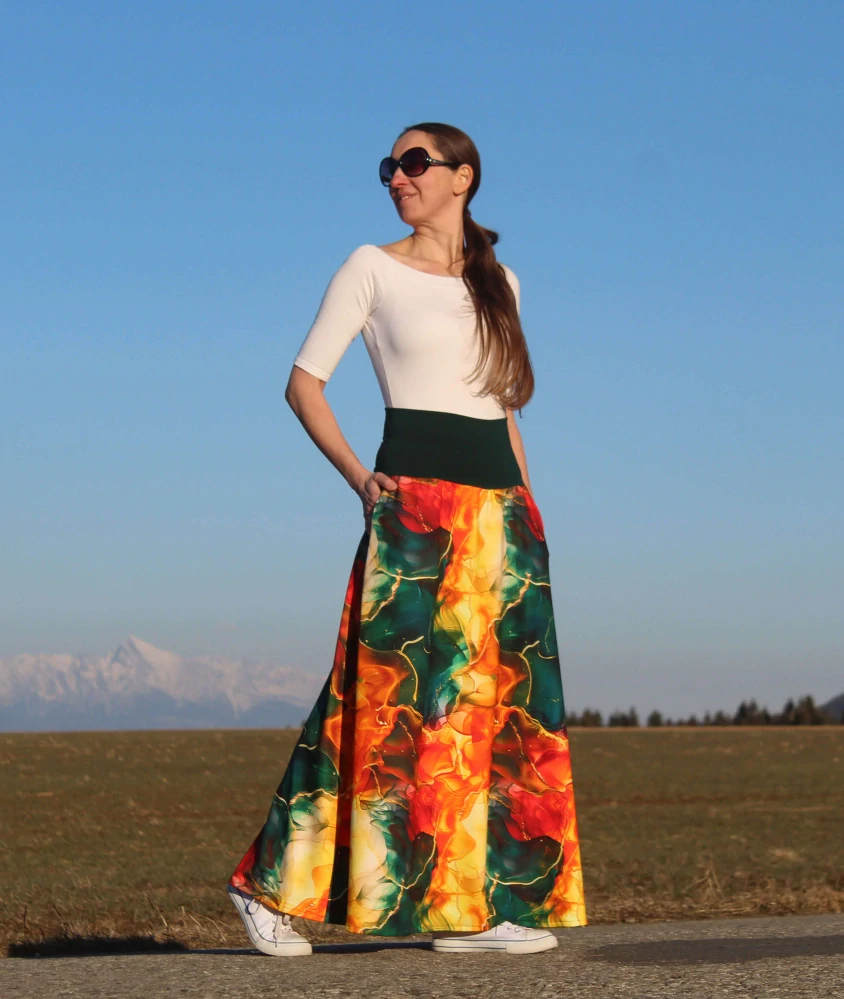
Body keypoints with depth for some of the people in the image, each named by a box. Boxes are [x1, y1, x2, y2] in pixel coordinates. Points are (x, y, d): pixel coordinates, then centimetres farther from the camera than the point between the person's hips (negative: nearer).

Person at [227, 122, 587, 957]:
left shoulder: (499, 283, 16)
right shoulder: (372, 268, 2)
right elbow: (303, 384, 0)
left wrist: (529, 508, 11)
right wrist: (358, 478, -11)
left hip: (501, 505, 5)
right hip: (414, 503, -5)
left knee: (501, 695, 0)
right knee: (394, 692, -11)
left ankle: (476, 903, 2)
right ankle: (275, 883, -4)